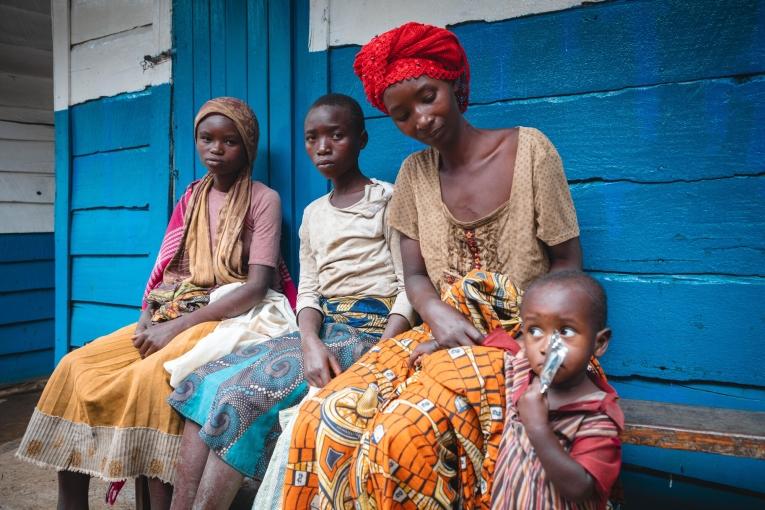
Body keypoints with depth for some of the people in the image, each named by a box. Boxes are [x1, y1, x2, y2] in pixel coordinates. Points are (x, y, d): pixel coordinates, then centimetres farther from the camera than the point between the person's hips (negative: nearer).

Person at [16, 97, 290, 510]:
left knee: (151, 376, -32)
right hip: (171, 316, 6)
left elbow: (256, 287, -14)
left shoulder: (264, 200, -4)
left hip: (227, 318, -6)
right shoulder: (191, 198, 15)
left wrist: (177, 326, -18)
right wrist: (148, 317, -7)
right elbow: (168, 270, 14)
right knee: (77, 367, -11)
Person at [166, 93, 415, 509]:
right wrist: (310, 342, -14)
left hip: (371, 330, -6)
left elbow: (410, 287, -7)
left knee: (245, 393, -24)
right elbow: (308, 291, 9)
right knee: (204, 382, -10)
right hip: (321, 330, 6)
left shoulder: (387, 199, 0)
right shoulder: (313, 213, 18)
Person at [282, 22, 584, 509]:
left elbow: (567, 265, -1)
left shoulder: (529, 150, -3)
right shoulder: (414, 173, 8)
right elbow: (416, 275, 7)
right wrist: (438, 314, -16)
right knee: (325, 418, -21)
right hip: (443, 334, 4)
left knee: (404, 436, -31)